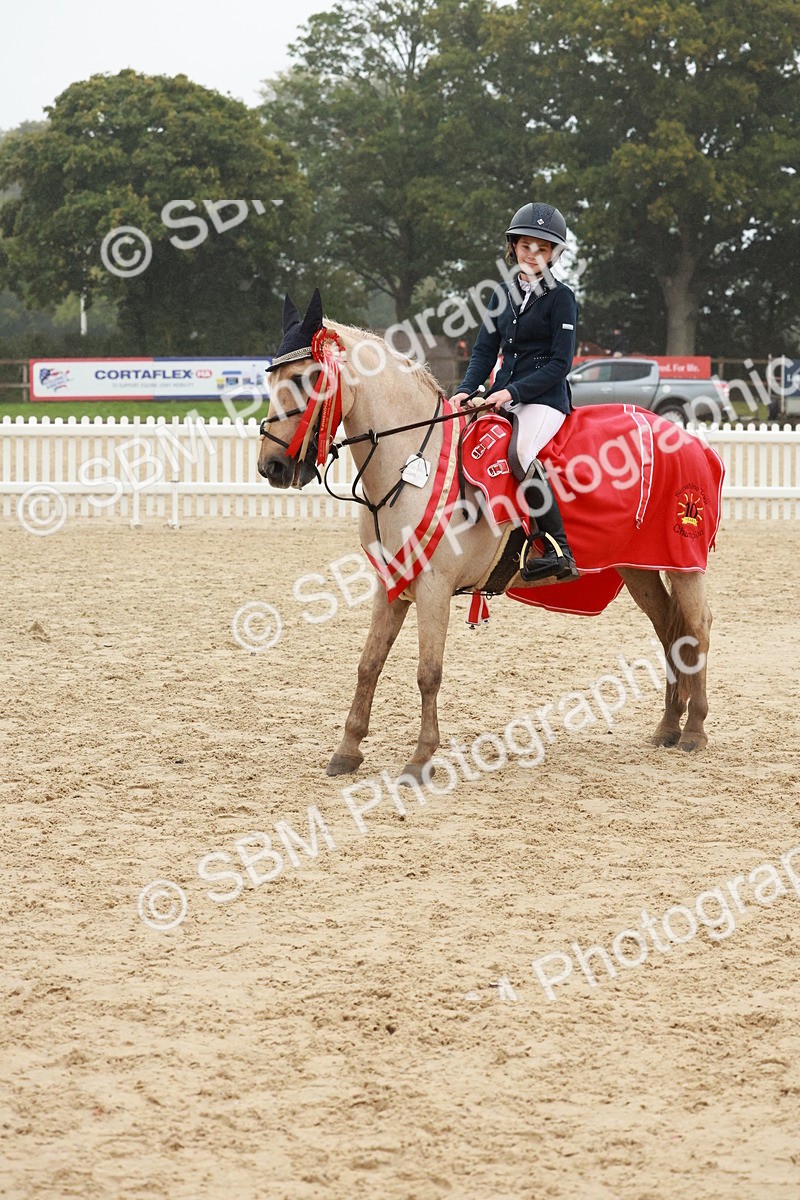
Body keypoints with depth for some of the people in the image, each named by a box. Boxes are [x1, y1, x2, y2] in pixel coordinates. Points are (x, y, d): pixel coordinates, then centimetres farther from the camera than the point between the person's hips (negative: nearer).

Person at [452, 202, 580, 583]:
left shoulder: (560, 297, -3)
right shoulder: (503, 294, 15)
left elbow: (560, 363, -9)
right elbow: (485, 350, 14)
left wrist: (513, 391, -19)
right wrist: (466, 390, -4)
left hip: (544, 396, -7)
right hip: (504, 394, 7)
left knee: (521, 454, -34)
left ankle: (560, 552, -35)